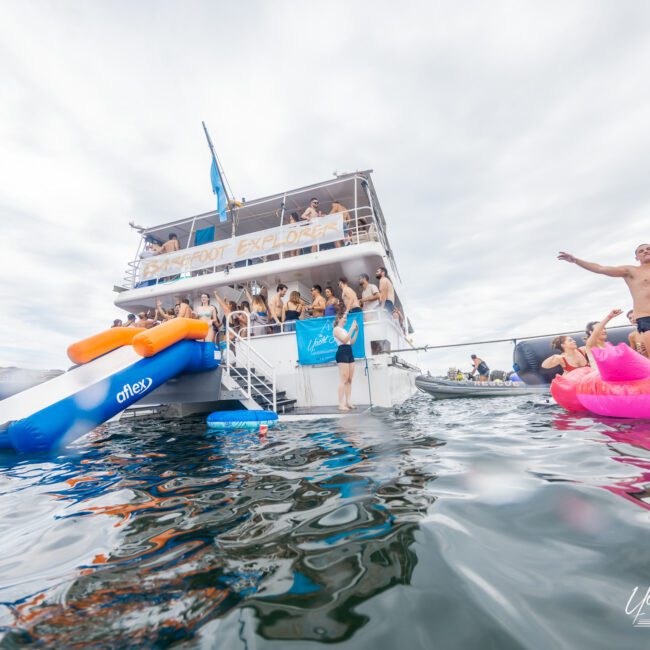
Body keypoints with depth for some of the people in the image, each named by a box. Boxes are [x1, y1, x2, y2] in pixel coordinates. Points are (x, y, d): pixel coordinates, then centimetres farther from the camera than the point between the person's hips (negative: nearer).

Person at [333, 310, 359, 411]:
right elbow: (344, 340, -15)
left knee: (349, 379, 5)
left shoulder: (344, 330, 23)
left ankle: (347, 402, 8)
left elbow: (351, 342, 19)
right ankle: (341, 404, -11)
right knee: (343, 379, -12)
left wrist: (356, 331, 13)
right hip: (342, 353, -9)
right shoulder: (336, 329, -2)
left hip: (349, 353, 9)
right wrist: (352, 329, -13)